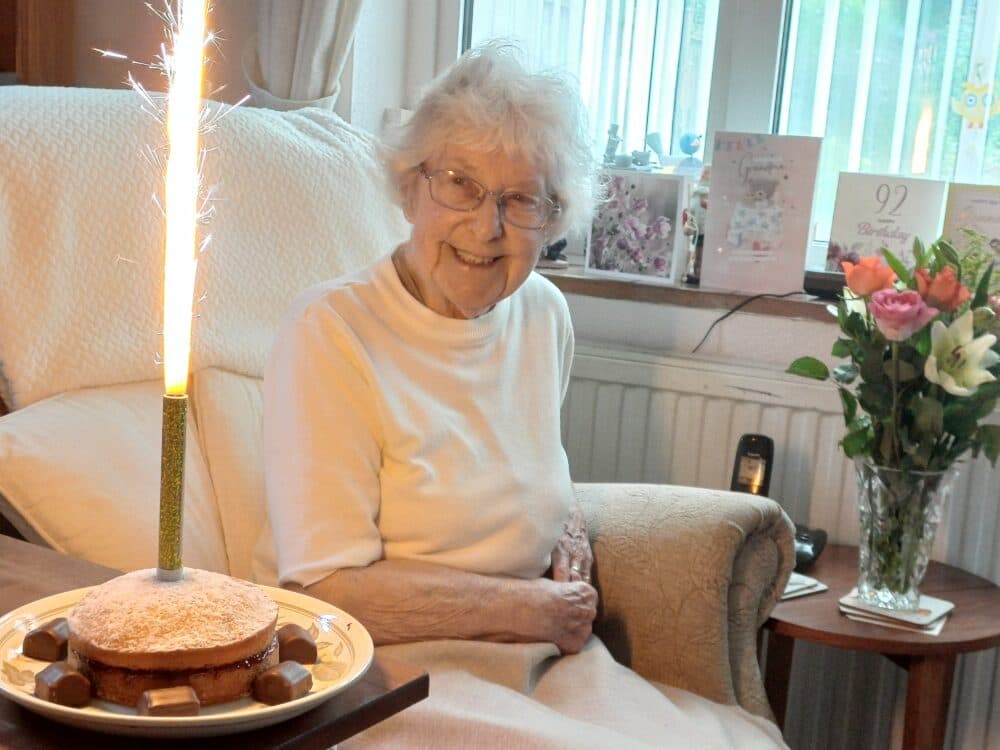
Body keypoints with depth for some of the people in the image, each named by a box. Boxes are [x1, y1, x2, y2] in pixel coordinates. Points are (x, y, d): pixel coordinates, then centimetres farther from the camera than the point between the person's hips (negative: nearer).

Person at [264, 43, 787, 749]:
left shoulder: (545, 313, 6)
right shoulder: (330, 332, -14)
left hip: (547, 665, 6)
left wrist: (568, 520, 4)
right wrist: (529, 608, -12)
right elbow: (330, 589, -17)